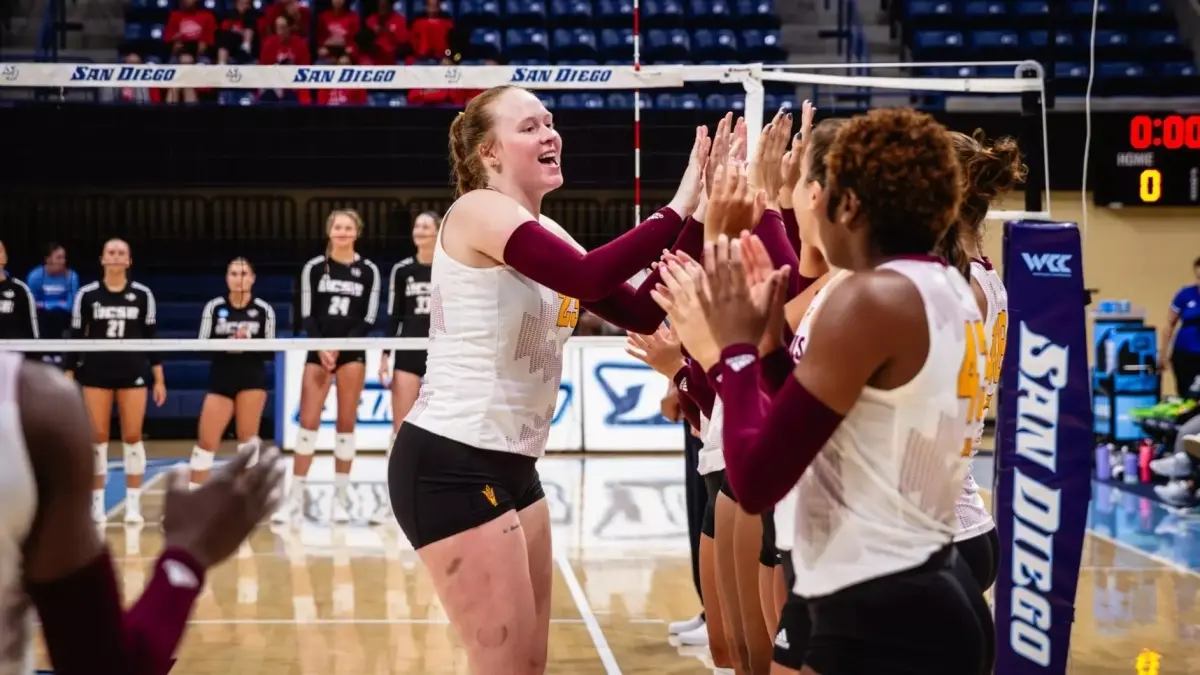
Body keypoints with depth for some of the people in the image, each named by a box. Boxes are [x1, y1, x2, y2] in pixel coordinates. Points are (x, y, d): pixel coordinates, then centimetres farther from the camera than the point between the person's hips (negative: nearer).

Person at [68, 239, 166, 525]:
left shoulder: (143, 294, 1)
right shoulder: (86, 294, 0)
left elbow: (151, 338, 5)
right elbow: (76, 338, 4)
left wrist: (159, 379, 1)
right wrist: (68, 378, 0)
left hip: (133, 372, 0)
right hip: (95, 372, 0)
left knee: (132, 437, 0)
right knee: (97, 437, 1)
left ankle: (133, 504, 6)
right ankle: (97, 503, 8)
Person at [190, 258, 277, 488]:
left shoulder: (264, 309, 1)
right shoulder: (213, 307, 1)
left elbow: (270, 351, 2)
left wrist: (249, 343, -17)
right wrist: (226, 344, -17)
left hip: (252, 380, -1)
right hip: (220, 381, 1)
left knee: (247, 440, 0)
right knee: (206, 441, -2)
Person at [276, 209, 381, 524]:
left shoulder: (368, 270, 1)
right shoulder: (314, 267, 2)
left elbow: (368, 318, -1)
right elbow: (307, 315, 1)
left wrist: (342, 346, -12)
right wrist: (321, 347, -13)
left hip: (352, 353, 0)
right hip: (318, 351, 0)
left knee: (346, 425, 3)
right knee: (308, 423, -4)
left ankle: (341, 497, 10)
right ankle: (295, 497, 1)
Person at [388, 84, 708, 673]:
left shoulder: (546, 232, 14)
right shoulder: (479, 210, -12)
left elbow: (640, 313, 5)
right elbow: (588, 278, -28)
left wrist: (698, 218, -3)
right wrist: (678, 209, -20)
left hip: (509, 464, 9)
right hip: (450, 463, -9)